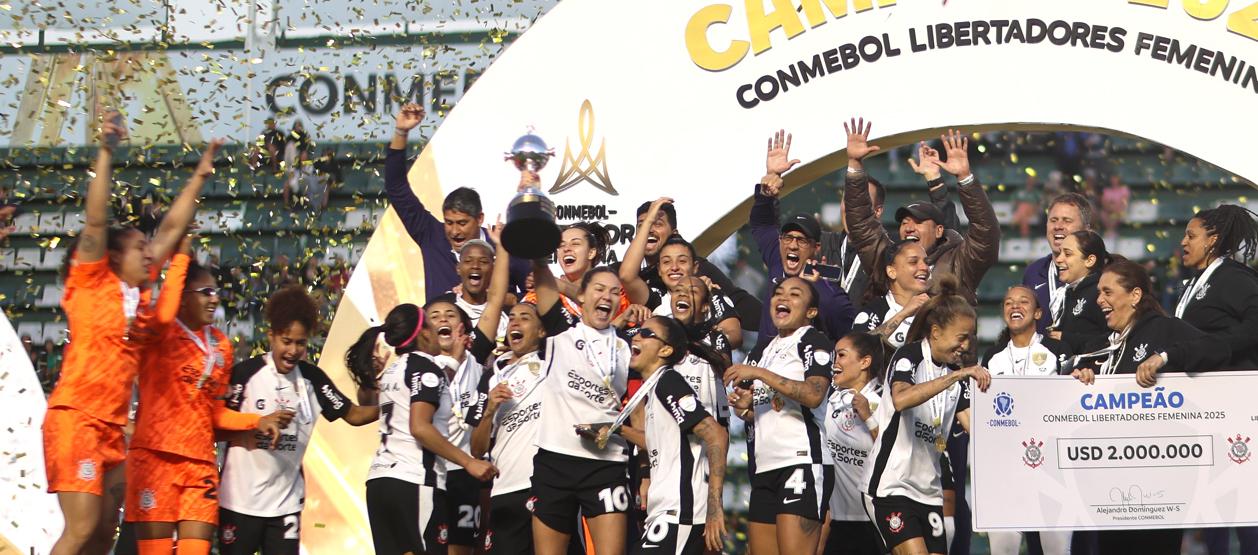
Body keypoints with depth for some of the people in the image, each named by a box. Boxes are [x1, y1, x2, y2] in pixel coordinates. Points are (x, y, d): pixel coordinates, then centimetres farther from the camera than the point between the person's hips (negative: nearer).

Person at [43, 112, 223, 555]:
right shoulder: (91, 282, -2)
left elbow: (172, 229, 21)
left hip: (112, 426, 8)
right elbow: (95, 221, -13)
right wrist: (106, 153, -19)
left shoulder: (139, 292, 14)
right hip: (75, 418, -8)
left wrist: (199, 177, 23)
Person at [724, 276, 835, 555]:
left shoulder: (814, 342, 1)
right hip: (763, 469, 8)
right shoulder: (760, 353, 24)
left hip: (801, 462, -8)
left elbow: (814, 395, -16)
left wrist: (759, 373, -15)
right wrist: (744, 409, 9)